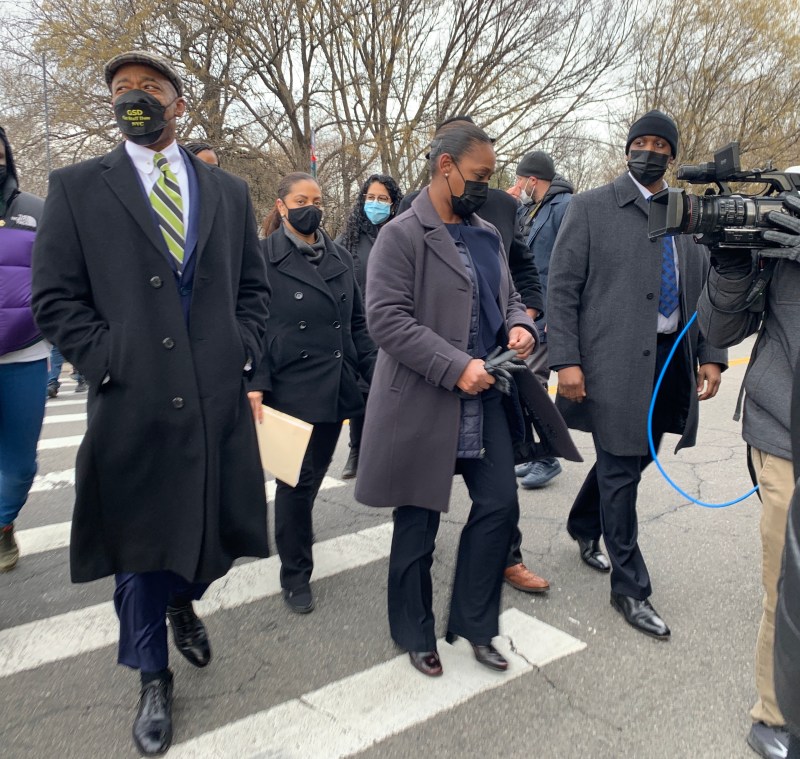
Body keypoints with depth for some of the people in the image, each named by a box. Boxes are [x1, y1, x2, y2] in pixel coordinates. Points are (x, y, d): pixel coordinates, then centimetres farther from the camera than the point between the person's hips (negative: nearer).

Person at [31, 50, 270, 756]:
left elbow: (254, 287, 13)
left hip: (218, 399, 3)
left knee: (214, 530, 14)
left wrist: (241, 353, 1)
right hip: (132, 402, -2)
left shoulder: (228, 190, 12)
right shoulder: (78, 187, 4)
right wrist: (108, 361, -9)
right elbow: (56, 298, 0)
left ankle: (183, 601, 49)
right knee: (138, 547, 9)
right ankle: (153, 678, 33)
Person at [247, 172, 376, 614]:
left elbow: (357, 323, 13)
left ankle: (296, 535, 41)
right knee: (296, 481, 3)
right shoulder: (264, 257, -3)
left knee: (314, 475, 15)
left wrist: (375, 374, 6)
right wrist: (256, 384, -16)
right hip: (290, 388, -4)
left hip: (334, 388, 5)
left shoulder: (340, 258, 11)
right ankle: (295, 574, 21)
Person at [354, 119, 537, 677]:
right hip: (424, 404, -6)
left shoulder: (488, 235, 14)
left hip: (486, 401, 7)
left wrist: (519, 325, -1)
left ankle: (474, 623, 29)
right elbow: (387, 319, -18)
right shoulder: (401, 236, -9)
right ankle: (416, 635, 30)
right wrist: (456, 367, -22)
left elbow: (508, 298, 22)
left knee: (500, 506, 8)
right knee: (418, 524, 8)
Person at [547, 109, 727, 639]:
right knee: (621, 472, 1)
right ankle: (631, 589, 18)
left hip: (670, 358, 5)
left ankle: (584, 527, 44)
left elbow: (704, 292, 13)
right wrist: (566, 361, -14)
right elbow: (562, 288, -6)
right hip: (615, 361, -5)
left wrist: (710, 356, 3)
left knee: (633, 458, 17)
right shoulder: (590, 208, -2)